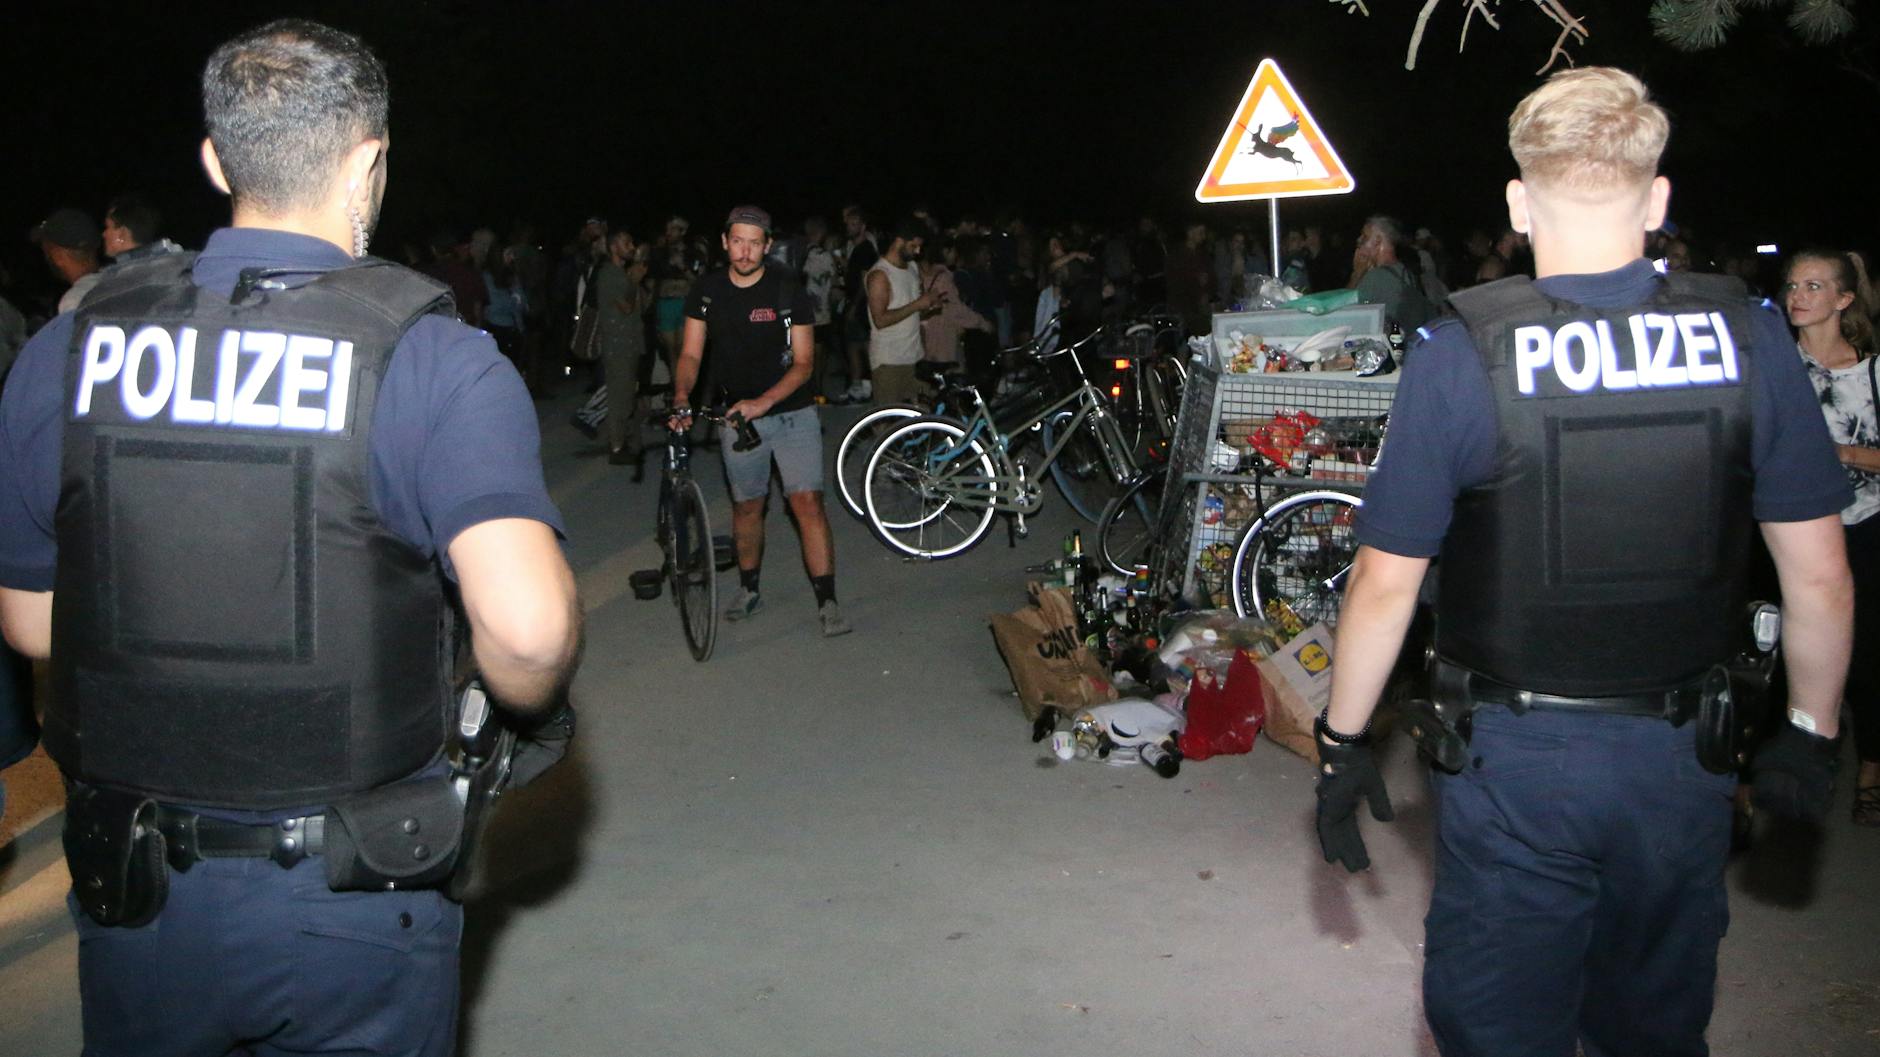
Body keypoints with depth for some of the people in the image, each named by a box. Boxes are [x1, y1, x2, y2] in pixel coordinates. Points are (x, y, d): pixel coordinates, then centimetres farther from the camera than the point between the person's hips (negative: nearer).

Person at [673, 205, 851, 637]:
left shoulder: (790, 294, -10)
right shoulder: (707, 291, -1)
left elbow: (804, 362, -11)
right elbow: (691, 354, -1)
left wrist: (764, 401, -25)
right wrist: (682, 395, -20)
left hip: (791, 412, -3)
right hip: (737, 417, 3)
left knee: (808, 502, -12)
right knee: (747, 506, 13)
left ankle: (828, 603, -10)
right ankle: (749, 590, 31)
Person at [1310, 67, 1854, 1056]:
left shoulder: (1461, 354, -15)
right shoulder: (1746, 336, -7)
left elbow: (1386, 581, -11)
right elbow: (1818, 575, -1)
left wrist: (1341, 740, 2)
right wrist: (1810, 731, 14)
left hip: (1512, 759, -3)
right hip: (1681, 755, 3)